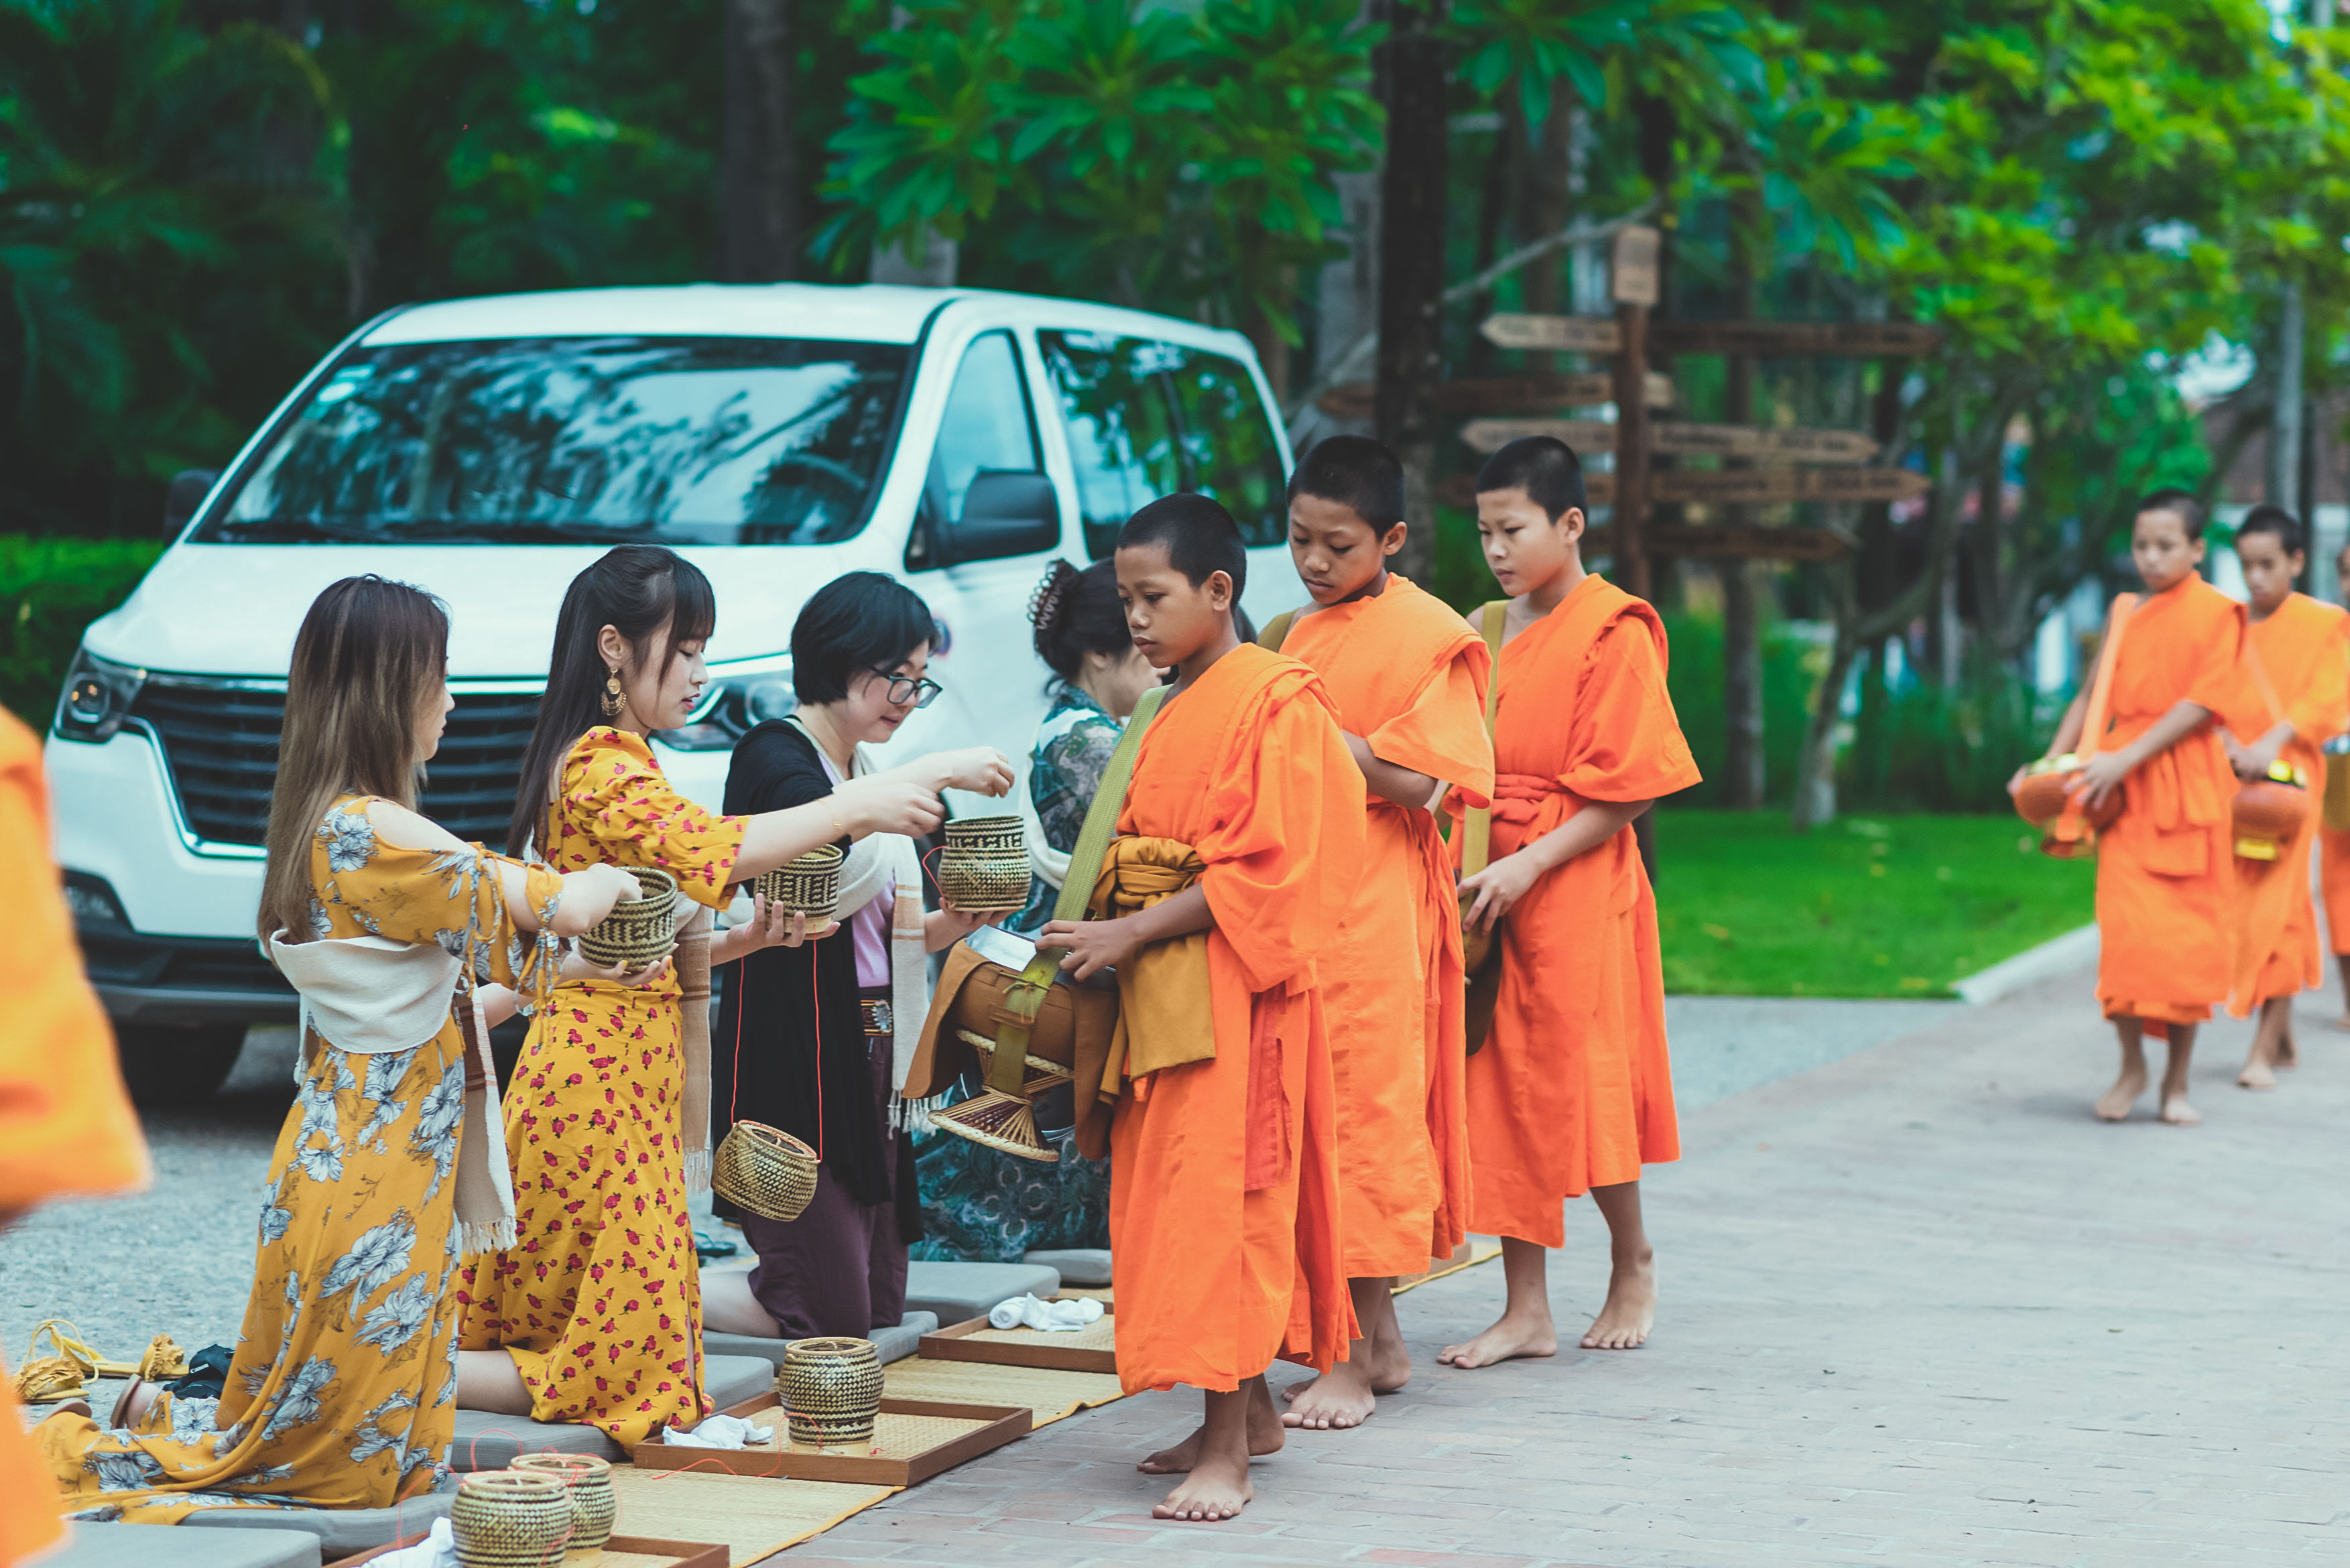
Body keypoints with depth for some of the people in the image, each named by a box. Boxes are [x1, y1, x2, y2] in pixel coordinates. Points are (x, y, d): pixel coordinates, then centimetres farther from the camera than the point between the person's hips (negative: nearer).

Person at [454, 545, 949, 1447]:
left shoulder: (613, 765, 18)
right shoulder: (603, 771, -14)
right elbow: (716, 849, -33)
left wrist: (740, 941, 6)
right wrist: (856, 806, -26)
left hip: (631, 1081, 10)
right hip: (602, 1088, -10)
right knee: (616, 1367, -6)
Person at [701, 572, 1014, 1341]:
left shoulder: (870, 770, 18)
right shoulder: (774, 753, -8)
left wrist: (943, 926, 4)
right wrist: (936, 773, -27)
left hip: (872, 1059, 9)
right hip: (795, 1059, -9)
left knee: (882, 1310, 10)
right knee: (833, 1321, -12)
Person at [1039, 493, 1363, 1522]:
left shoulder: (1277, 700, -10)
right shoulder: (1168, 714, 18)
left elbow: (1267, 868, -16)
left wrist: (1133, 933, -17)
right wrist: (1102, 937, 7)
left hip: (1235, 992, -9)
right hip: (1155, 990, 9)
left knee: (1223, 1198, -11)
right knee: (1164, 1196, 10)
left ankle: (1226, 1454, -10)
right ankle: (1251, 1410, 21)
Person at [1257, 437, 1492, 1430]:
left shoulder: (1427, 634, -7)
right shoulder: (1299, 633, 17)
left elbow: (1413, 781, -14)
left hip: (1376, 898, -8)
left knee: (1363, 1107, -6)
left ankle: (1358, 1358, -2)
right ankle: (1379, 1338, 16)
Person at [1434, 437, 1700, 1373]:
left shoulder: (1614, 632, -8)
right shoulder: (1489, 632, 13)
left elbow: (1626, 789, -12)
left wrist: (1528, 866, -18)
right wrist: (1456, 857, 1)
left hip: (1576, 887, -6)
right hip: (1489, 890, 7)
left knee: (1580, 1083, 0)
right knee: (1501, 1088, 5)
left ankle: (1633, 1262, 24)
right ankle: (1526, 1310, 10)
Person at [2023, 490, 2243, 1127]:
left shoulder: (2216, 613, 0)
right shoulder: (2126, 616, 13)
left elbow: (2202, 703, -10)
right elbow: (2093, 697, 13)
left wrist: (2127, 758, -16)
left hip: (2189, 789, -3)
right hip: (2125, 791, 3)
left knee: (2186, 935, 0)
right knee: (2126, 926, -8)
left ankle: (2177, 1081, 9)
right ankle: (2131, 1067, 5)